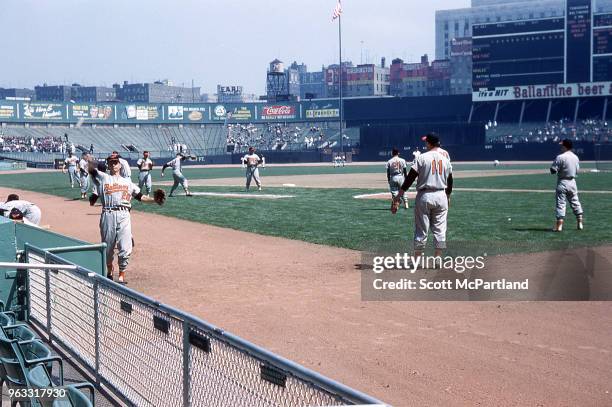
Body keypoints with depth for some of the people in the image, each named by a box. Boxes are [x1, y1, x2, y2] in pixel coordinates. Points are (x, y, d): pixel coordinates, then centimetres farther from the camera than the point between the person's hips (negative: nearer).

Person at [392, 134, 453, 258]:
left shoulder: (422, 158, -7)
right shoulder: (445, 159, 5)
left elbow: (409, 179, -12)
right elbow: (450, 182, 14)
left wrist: (397, 198, -12)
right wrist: (448, 197, 31)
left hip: (424, 196, -3)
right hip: (441, 196, 3)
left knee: (421, 230, 3)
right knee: (440, 230, 8)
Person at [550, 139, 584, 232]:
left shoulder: (560, 157, -15)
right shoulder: (576, 157, 7)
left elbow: (553, 170, -15)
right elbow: (577, 170, 14)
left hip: (562, 183, -6)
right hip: (572, 182, 6)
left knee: (561, 204, -3)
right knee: (575, 202, 15)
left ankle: (559, 226, -7)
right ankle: (580, 223, 17)